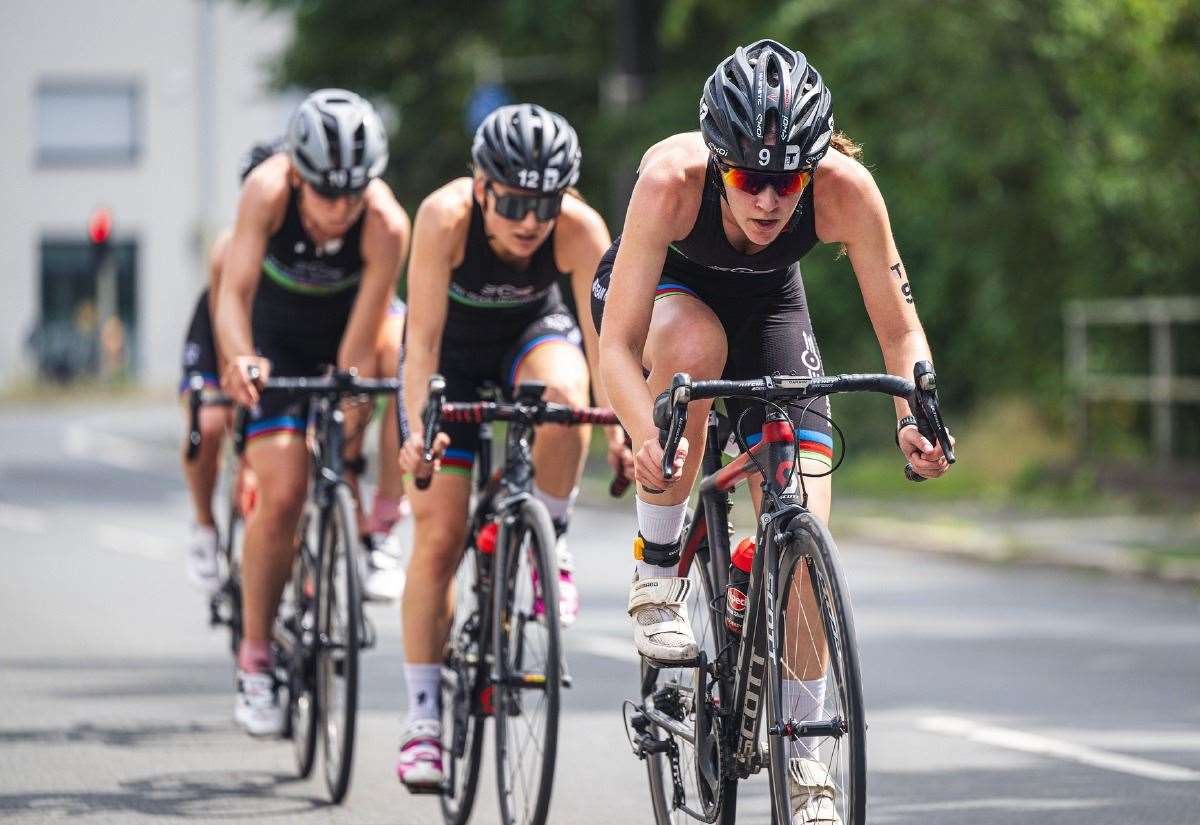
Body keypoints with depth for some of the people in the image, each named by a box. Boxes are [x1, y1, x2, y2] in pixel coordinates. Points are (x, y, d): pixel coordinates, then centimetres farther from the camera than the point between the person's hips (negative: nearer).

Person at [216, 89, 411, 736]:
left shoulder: (385, 224, -34)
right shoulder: (268, 191, -33)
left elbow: (359, 349, -33)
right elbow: (234, 292, -39)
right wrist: (240, 361, -58)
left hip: (346, 323, 2)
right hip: (280, 333, -2)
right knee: (281, 494, -14)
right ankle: (255, 656, 1)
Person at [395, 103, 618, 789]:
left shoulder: (581, 230, -30)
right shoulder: (446, 217, -34)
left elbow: (606, 336, -31)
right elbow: (423, 337, -35)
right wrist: (418, 427, -48)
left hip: (534, 332, 1)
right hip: (455, 350, -1)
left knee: (562, 392, -37)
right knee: (439, 533, -8)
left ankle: (550, 543, -13)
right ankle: (424, 718, 1)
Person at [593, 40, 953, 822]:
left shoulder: (846, 190, -34)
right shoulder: (671, 179, -39)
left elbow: (900, 328, -24)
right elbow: (617, 344, -37)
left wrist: (914, 413, -43)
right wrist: (647, 437, -54)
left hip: (767, 301, 2)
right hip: (661, 290, -2)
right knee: (695, 344, -39)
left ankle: (803, 762, 3)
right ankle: (658, 568, -19)